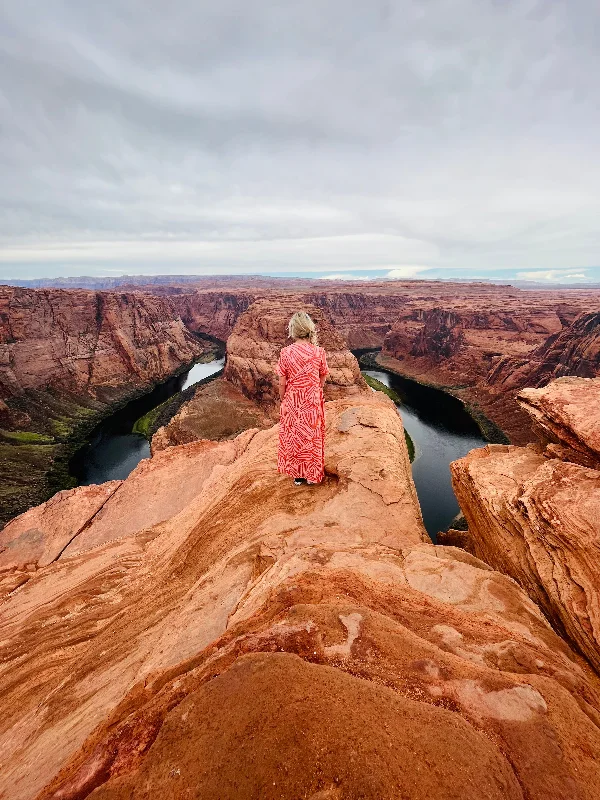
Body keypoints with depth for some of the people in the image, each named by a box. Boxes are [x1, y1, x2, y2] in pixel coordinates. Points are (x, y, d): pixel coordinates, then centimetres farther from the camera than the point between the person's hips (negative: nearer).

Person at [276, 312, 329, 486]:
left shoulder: (285, 353, -14)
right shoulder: (318, 352, -11)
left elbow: (282, 383, -9)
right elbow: (323, 379, 0)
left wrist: (282, 400, 8)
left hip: (292, 403, 0)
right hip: (313, 402, 1)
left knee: (293, 436, 16)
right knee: (312, 436, 17)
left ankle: (297, 475, 29)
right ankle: (312, 474, 31)